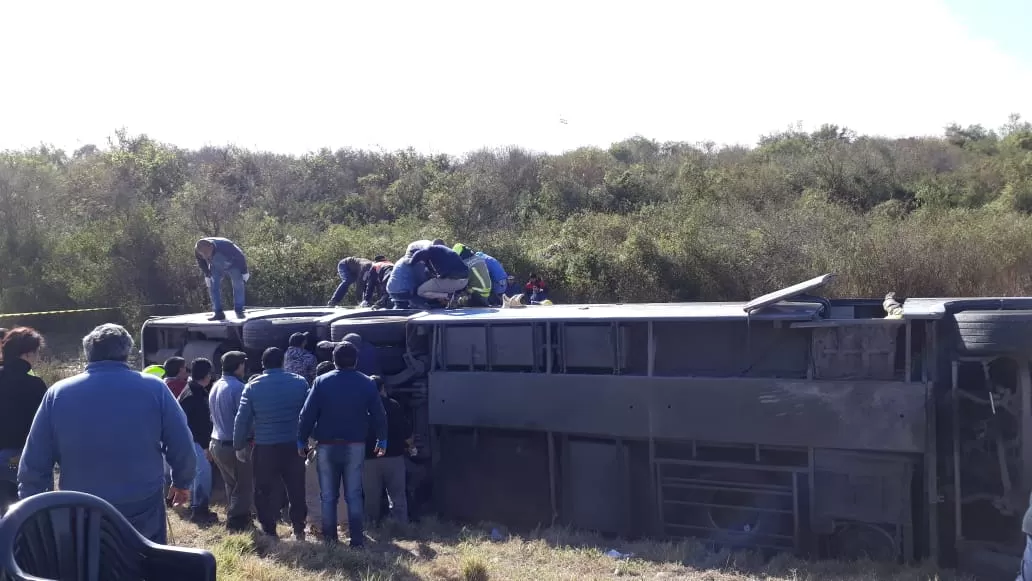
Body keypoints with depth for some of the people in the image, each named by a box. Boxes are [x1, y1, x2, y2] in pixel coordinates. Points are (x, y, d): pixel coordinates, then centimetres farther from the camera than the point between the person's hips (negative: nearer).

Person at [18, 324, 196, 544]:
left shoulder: (58, 393, 0)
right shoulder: (153, 388, -4)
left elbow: (33, 462, 3)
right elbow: (183, 447, -1)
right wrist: (182, 483, 18)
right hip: (144, 514, -1)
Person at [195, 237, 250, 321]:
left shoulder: (225, 246, -43)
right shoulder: (198, 250, -30)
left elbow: (240, 257, -26)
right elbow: (201, 264, -4)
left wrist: (244, 273, -16)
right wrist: (207, 275, 1)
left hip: (232, 265, -4)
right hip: (216, 267, 4)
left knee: (238, 284, -17)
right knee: (213, 285, -9)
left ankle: (239, 310, -10)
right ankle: (218, 313, -6)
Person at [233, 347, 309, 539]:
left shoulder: (253, 387, -3)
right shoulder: (299, 382, -2)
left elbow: (242, 419, -1)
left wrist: (239, 446, 8)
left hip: (265, 448, -1)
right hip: (294, 446, 1)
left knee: (266, 491, 9)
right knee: (296, 488, 13)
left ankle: (269, 530, 11)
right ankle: (299, 528, 16)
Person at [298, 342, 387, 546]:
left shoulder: (322, 382, -3)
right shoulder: (367, 384, 0)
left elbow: (308, 414, -5)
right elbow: (379, 414, 5)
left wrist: (302, 440, 3)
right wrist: (382, 439, 17)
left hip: (327, 446, -1)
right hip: (355, 446, 1)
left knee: (328, 495, 8)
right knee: (354, 494, 6)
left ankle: (330, 538, 9)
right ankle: (357, 538, 3)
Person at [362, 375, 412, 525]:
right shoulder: (393, 405, -1)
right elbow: (407, 432, -2)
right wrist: (409, 445, 18)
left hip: (369, 458, 1)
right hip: (393, 456, -1)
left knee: (371, 499, 10)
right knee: (397, 497, 3)